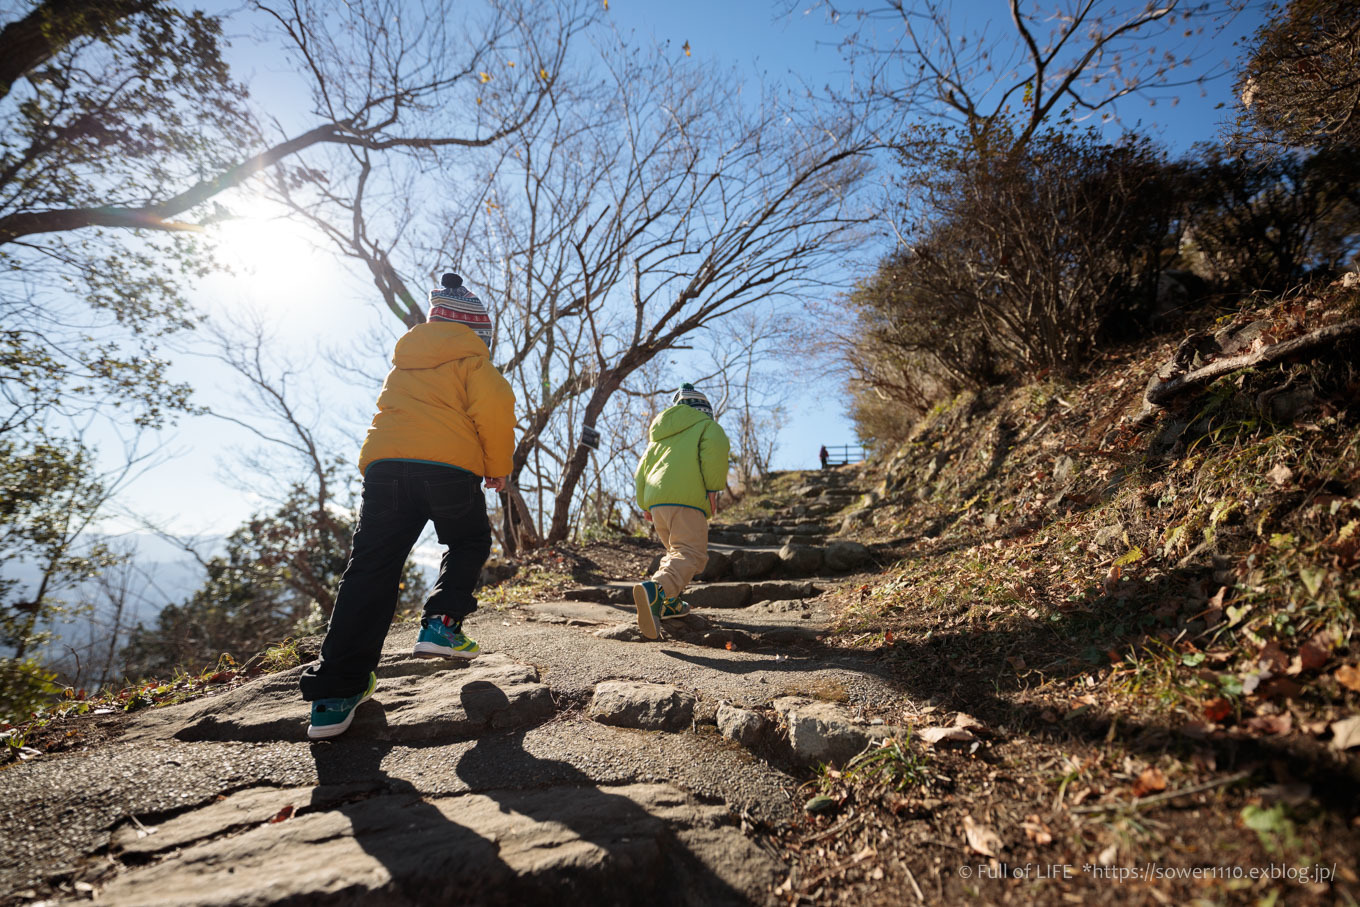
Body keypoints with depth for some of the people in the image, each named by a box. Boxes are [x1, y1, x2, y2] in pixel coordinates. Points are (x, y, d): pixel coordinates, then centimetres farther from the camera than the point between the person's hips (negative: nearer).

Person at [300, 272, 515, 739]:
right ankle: (441, 622, 1)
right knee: (468, 543, 21)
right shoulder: (471, 358, 8)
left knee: (370, 569, 3)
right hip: (450, 465, -4)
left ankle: (335, 690, 1)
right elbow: (495, 407, -4)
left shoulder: (405, 356, 27)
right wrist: (498, 467, 5)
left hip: (384, 461, 5)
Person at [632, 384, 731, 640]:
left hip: (655, 501, 7)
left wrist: (644, 505, 32)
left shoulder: (661, 436, 31)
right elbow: (715, 447, -9)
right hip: (686, 499, -7)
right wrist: (713, 487, -8)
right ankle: (655, 589, -41)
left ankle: (669, 603, 15)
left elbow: (642, 471, 27)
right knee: (691, 554, -17)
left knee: (677, 551, 23)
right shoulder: (706, 426, 14)